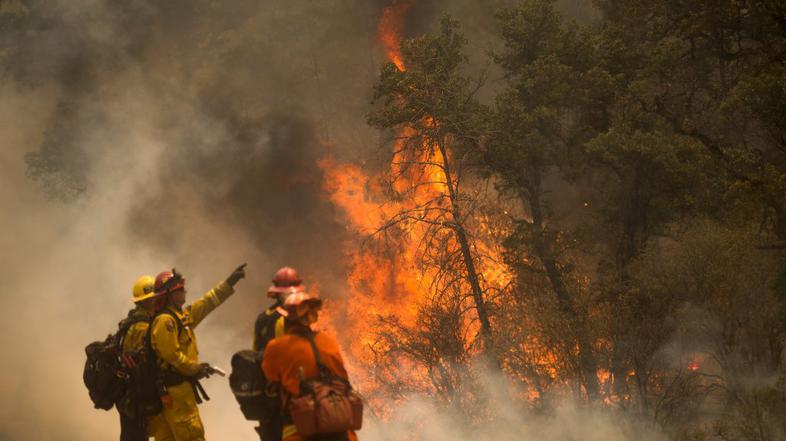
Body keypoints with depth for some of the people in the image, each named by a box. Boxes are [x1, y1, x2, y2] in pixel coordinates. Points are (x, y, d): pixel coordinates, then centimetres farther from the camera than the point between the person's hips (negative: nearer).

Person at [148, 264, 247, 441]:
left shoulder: (182, 315, 14)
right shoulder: (165, 320, -15)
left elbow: (207, 302, 21)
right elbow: (172, 355, -21)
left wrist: (229, 282, 22)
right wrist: (196, 368, -13)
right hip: (175, 386, -10)